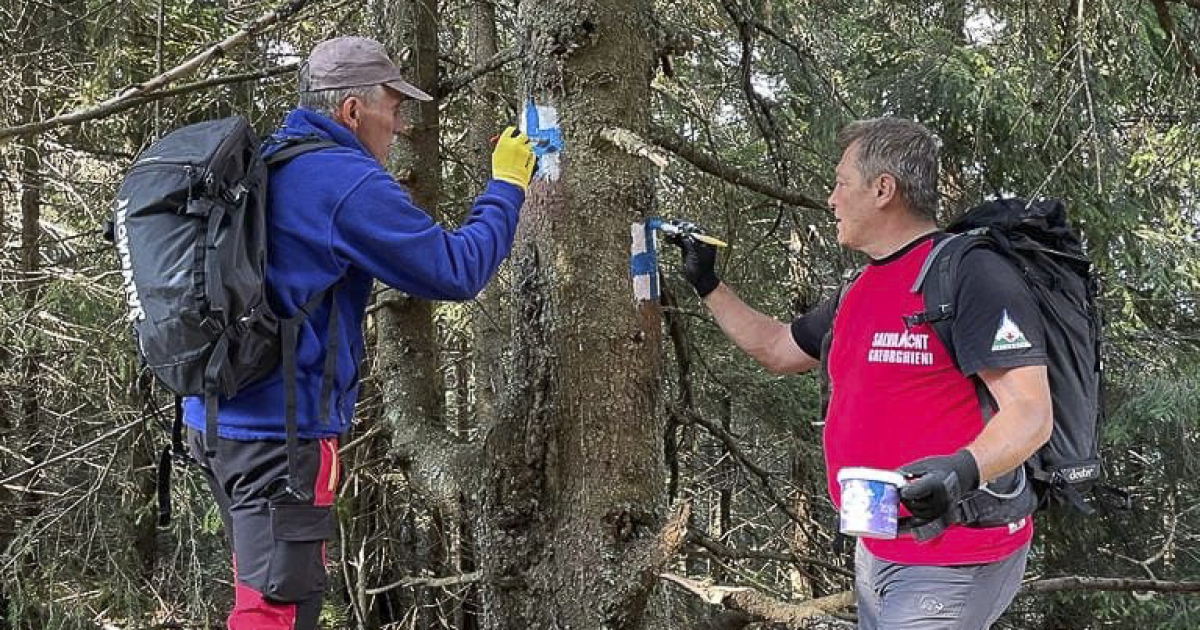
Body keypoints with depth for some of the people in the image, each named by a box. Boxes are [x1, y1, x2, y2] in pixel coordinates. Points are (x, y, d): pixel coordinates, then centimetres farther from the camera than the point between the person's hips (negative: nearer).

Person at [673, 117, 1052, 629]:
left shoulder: (971, 275, -15)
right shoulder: (860, 294, 15)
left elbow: (1030, 413, -22)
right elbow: (777, 349, 30)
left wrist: (964, 468, -39)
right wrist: (707, 285, 29)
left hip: (955, 562, -9)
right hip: (876, 547, 9)